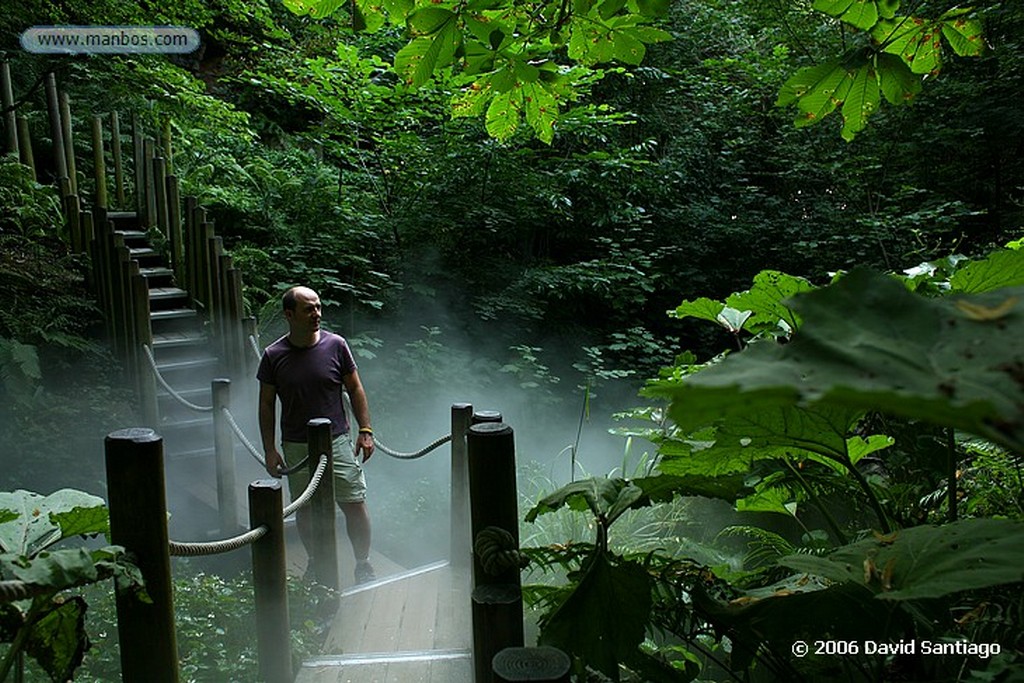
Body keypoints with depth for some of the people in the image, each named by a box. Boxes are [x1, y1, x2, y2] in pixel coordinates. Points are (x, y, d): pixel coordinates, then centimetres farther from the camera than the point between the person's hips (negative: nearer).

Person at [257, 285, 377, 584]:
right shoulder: (274, 356, -5)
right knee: (305, 510, 11)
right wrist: (270, 450, -1)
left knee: (355, 506, 0)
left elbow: (355, 390, 3)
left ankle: (363, 565, 18)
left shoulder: (336, 346, -5)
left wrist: (365, 431, -3)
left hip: (338, 440, 0)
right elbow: (267, 405, 2)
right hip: (297, 447, 1)